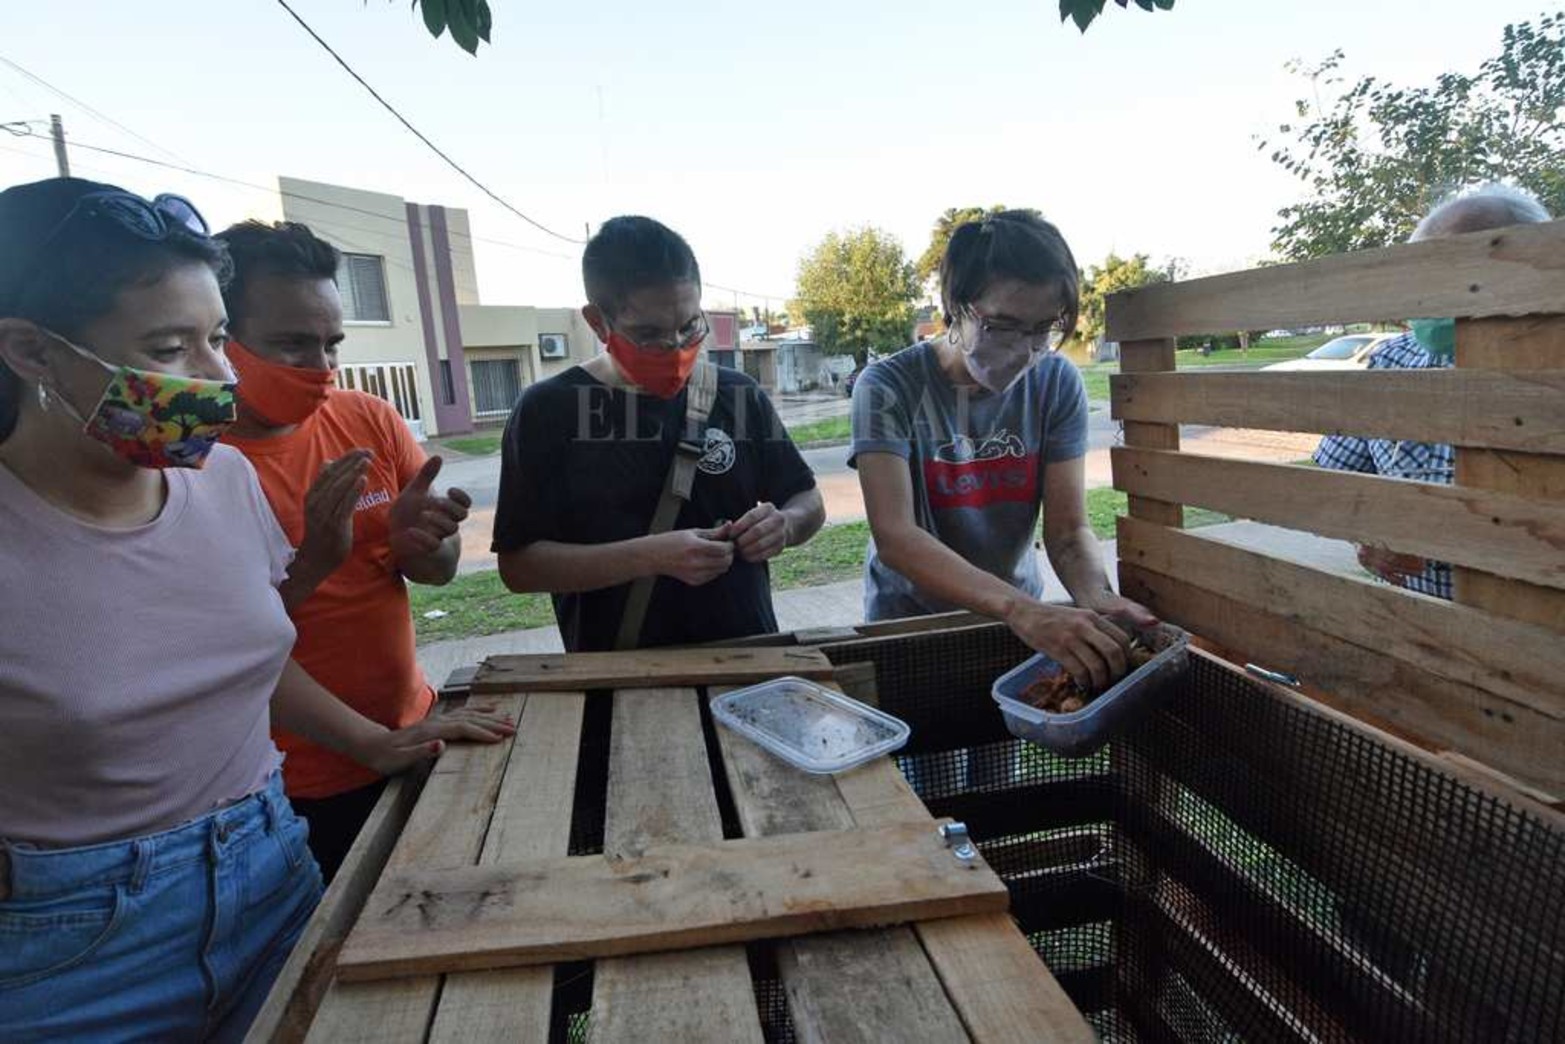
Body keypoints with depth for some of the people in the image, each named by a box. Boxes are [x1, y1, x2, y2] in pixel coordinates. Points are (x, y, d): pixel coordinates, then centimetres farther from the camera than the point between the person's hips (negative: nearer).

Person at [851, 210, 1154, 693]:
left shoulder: (1057, 384, -6)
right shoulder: (888, 388, -16)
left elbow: (1068, 529, -8)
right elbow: (894, 536, -27)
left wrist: (1097, 596, -30)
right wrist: (1021, 610, -39)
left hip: (1018, 618, 2)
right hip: (909, 621, -2)